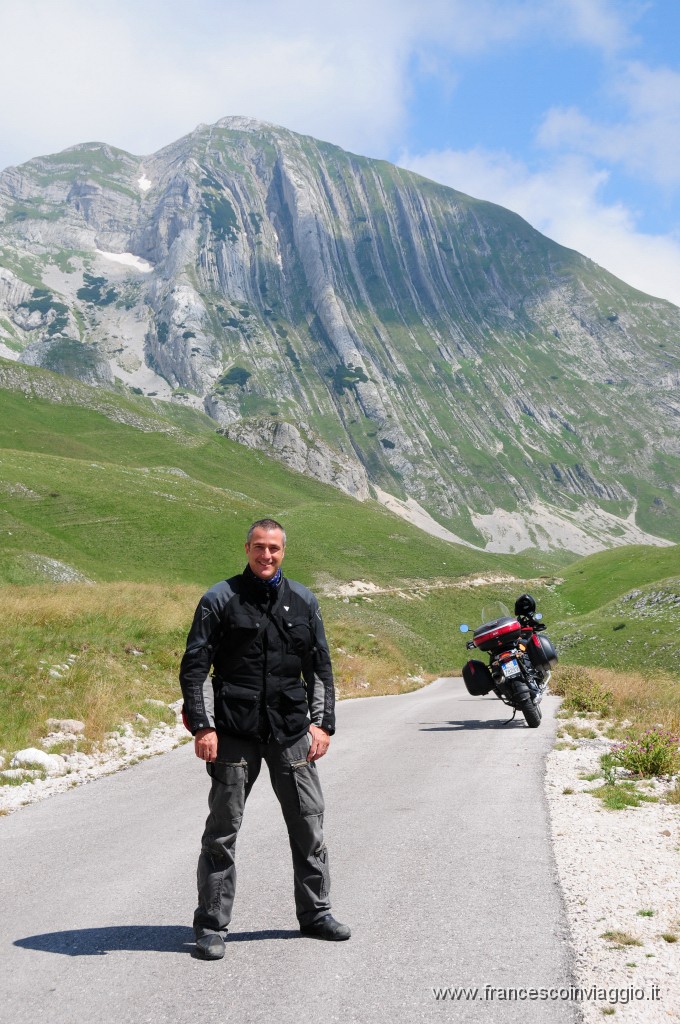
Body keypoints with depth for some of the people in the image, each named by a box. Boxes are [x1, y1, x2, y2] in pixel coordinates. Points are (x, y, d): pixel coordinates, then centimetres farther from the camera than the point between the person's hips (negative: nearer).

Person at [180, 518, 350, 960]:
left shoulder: (303, 601, 10)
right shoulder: (220, 599, -1)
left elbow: (321, 667, 14)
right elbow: (194, 667, -2)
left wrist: (323, 723, 5)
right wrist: (202, 726, -9)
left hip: (291, 732, 3)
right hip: (234, 733, -3)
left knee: (309, 823, 9)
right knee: (222, 831, 3)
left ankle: (315, 912, 25)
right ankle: (212, 925, 14)